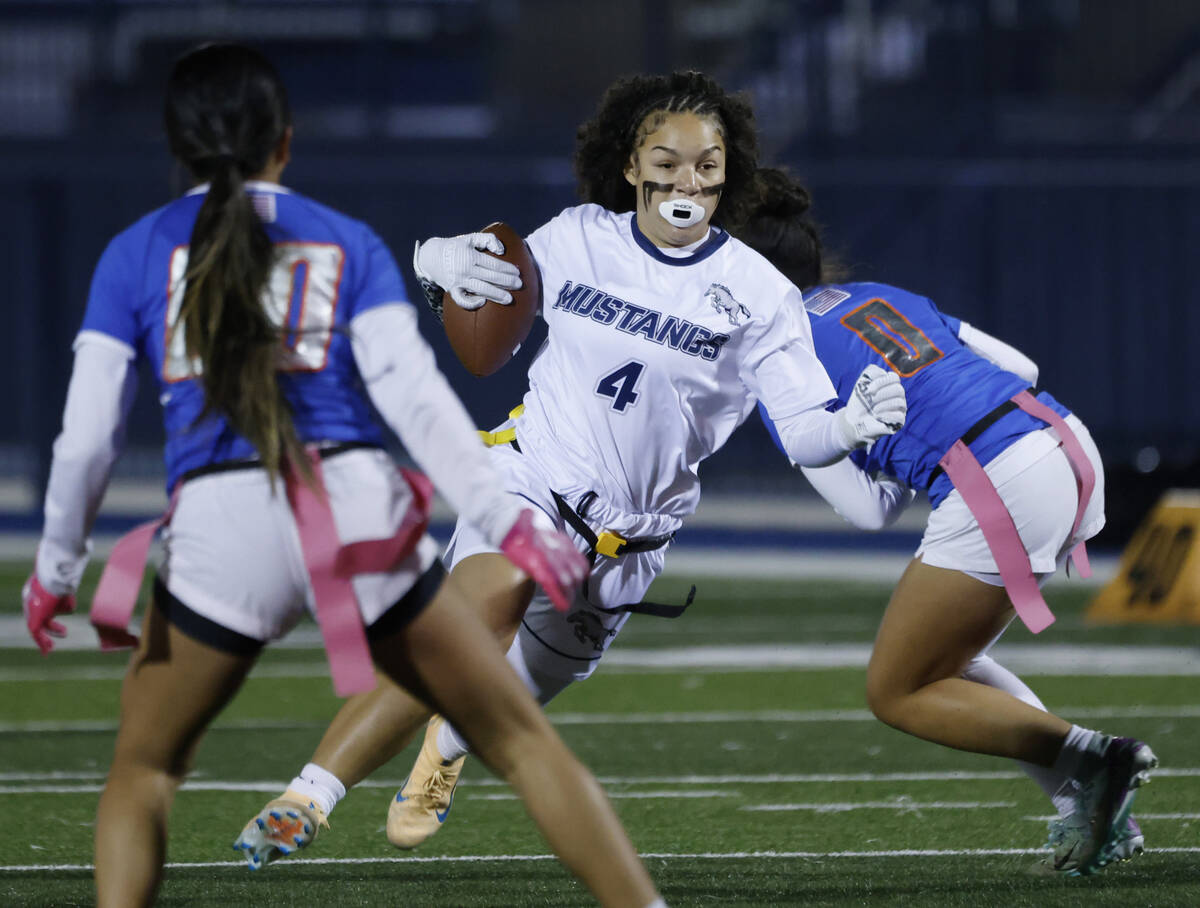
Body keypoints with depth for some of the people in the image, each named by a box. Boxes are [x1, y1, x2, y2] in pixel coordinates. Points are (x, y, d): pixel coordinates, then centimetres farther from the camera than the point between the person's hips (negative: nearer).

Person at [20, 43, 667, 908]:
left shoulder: (136, 254, 11)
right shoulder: (347, 242, 11)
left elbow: (87, 437, 6)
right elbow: (414, 392, -3)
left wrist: (56, 568, 18)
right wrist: (506, 518, -7)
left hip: (220, 524, 0)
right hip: (356, 505, 0)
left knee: (142, 770, 19)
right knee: (521, 740, 8)